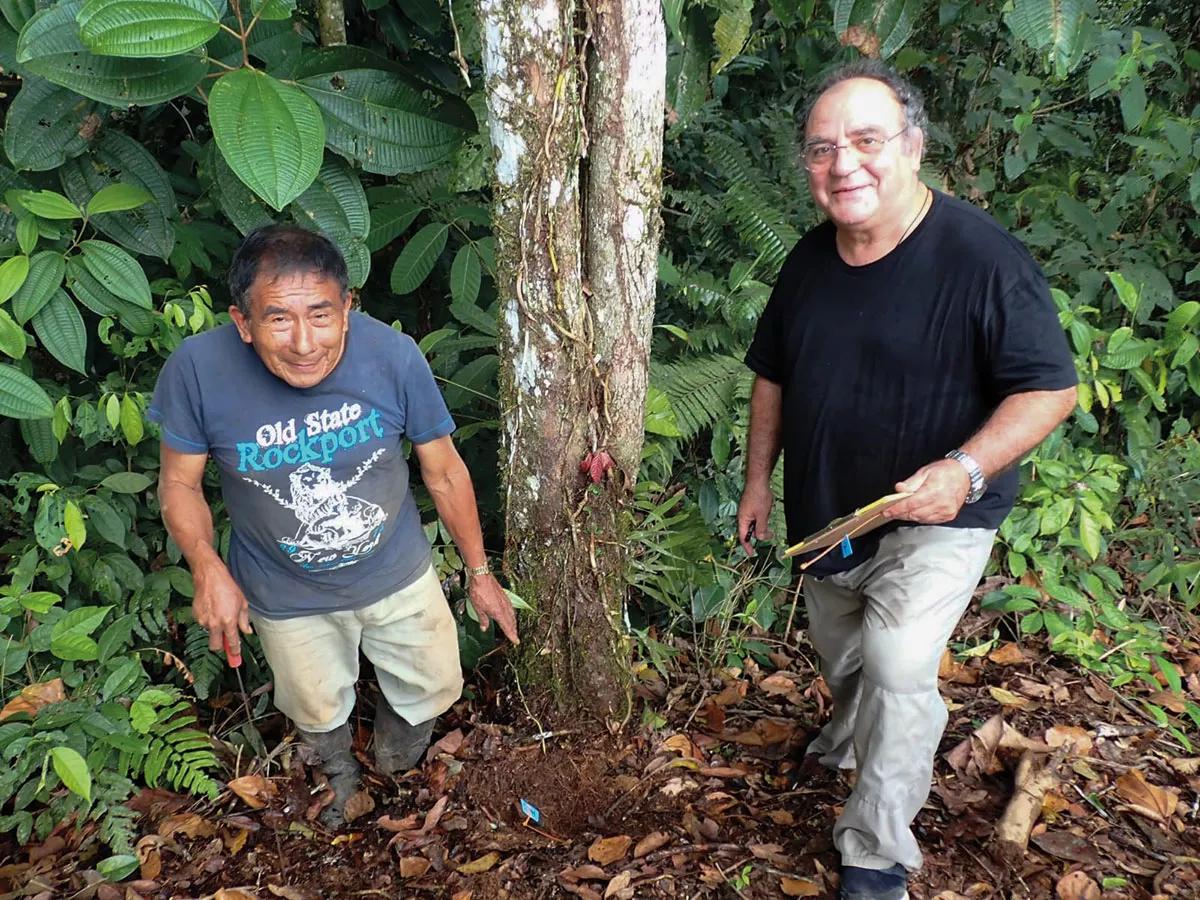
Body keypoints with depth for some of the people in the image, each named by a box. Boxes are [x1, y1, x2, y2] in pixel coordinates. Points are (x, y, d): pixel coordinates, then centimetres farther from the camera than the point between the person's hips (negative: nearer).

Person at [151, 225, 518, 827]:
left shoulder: (394, 355, -27)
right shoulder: (197, 369, -29)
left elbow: (444, 471, -13)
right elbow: (179, 483, -12)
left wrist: (479, 572, -3)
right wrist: (207, 568, -29)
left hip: (398, 574, 0)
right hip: (287, 596, 0)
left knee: (436, 689, 21)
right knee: (317, 712, 26)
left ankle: (399, 726, 58)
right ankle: (336, 771, 63)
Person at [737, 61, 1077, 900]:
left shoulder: (984, 257, -21)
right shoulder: (810, 259, -2)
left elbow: (1051, 388, -18)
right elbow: (773, 374, 10)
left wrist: (966, 469, -33)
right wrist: (759, 479, 8)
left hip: (933, 518, -6)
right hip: (824, 512, 6)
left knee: (896, 668, -17)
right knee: (842, 660, 23)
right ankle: (848, 746, 55)